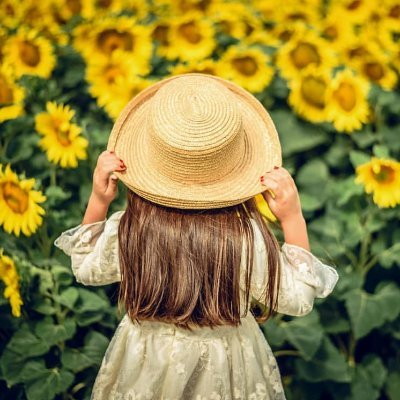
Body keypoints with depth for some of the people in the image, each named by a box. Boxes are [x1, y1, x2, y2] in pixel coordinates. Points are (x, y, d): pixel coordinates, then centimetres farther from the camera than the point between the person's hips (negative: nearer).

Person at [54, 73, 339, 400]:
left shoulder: (125, 232, -26)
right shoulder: (250, 239, -31)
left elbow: (87, 269, -3)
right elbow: (297, 299, -14)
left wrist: (97, 202, -8)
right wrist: (294, 220, -18)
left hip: (146, 358, 1)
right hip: (224, 364, -1)